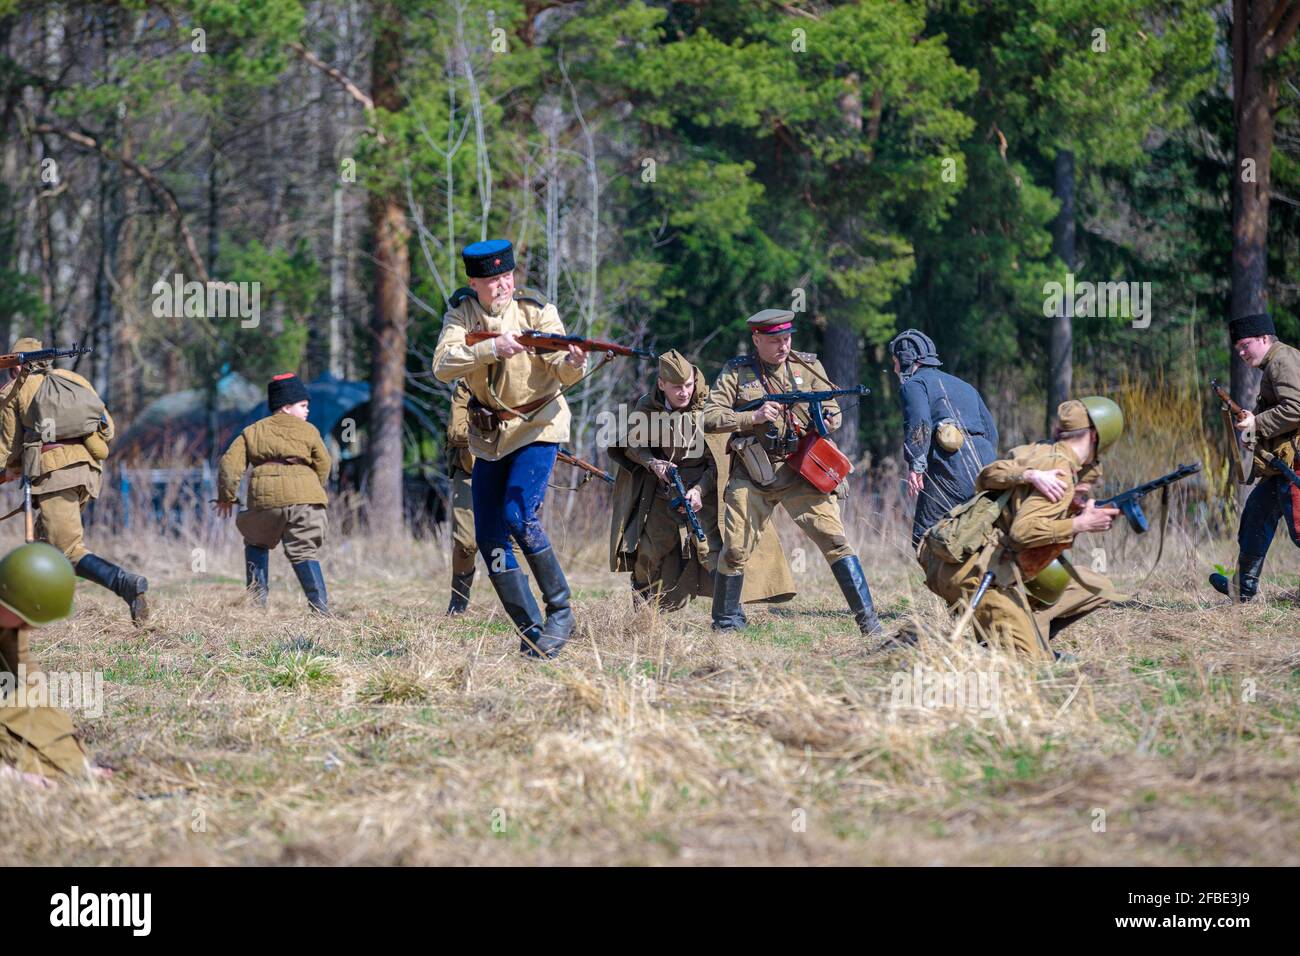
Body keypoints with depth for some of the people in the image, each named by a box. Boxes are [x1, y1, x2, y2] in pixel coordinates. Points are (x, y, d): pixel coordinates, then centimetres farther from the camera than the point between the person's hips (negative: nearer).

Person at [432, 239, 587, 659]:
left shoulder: (537, 311, -12)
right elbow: (442, 366, -18)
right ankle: (530, 630, 8)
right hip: (488, 434, 5)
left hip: (537, 427, -5)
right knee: (489, 537, 1)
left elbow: (563, 372, -17)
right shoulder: (462, 312, -4)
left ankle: (560, 612, -10)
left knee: (519, 517, -23)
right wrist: (492, 348, -32)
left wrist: (574, 363, -40)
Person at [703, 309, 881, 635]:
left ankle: (868, 620, -13)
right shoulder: (736, 372, 2)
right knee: (735, 552, 2)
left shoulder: (808, 366, 7)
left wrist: (827, 419, -14)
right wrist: (754, 417, -17)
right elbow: (710, 418, -4)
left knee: (833, 538, -12)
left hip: (801, 470, 0)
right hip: (752, 475, 0)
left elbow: (833, 410, 9)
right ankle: (726, 623, 22)